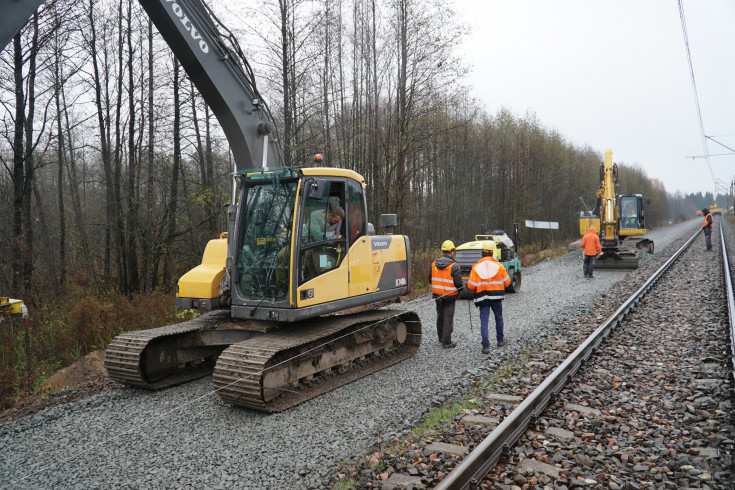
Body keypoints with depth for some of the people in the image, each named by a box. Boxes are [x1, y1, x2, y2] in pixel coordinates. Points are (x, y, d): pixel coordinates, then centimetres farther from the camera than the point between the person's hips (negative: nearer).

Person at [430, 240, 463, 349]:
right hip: (449, 296, -6)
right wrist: (462, 286, 5)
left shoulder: (434, 264, 2)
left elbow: (430, 280, 8)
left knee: (440, 316, 20)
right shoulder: (454, 266, -16)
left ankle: (441, 337, 35)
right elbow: (458, 283, -17)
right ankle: (446, 342, 5)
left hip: (437, 295, 6)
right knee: (448, 318, 1)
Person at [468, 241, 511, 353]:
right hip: (496, 297, 1)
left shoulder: (476, 267, -8)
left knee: (484, 321, 0)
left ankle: (486, 345, -8)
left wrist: (477, 289, 12)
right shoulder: (499, 265, -4)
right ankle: (500, 340, 35)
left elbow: (471, 286, -10)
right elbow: (507, 282, 2)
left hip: (482, 298, -1)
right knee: (499, 318, 20)